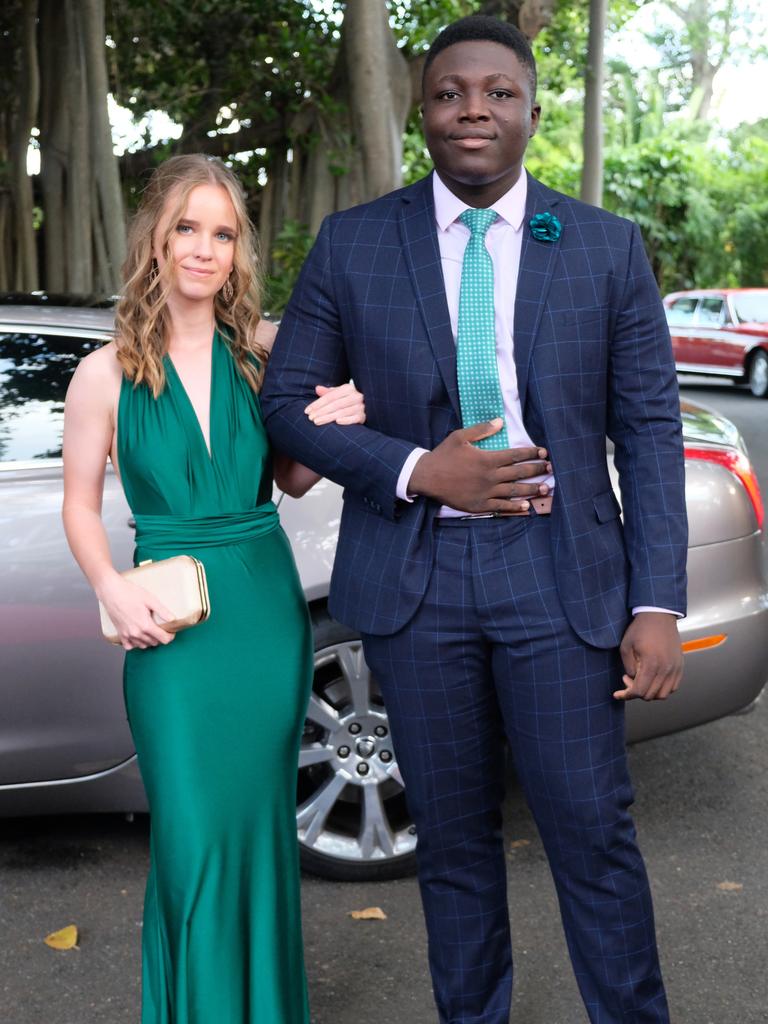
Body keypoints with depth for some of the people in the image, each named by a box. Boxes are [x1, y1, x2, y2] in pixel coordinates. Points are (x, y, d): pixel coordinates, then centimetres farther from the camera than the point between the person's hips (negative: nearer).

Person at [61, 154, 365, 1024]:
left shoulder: (264, 351, 2)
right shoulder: (107, 374, -4)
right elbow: (81, 503, 3)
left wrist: (332, 432, -8)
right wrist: (113, 590, -14)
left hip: (267, 613, 2)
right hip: (170, 625, -2)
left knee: (260, 822, 13)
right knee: (193, 837, 0)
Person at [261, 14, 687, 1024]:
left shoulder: (607, 248, 3)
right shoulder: (351, 245, 3)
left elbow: (649, 430, 1)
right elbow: (288, 403, 3)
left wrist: (658, 606, -5)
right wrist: (417, 472, -13)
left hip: (559, 570, 0)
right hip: (415, 573, 1)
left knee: (593, 831, 3)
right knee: (453, 833, 13)